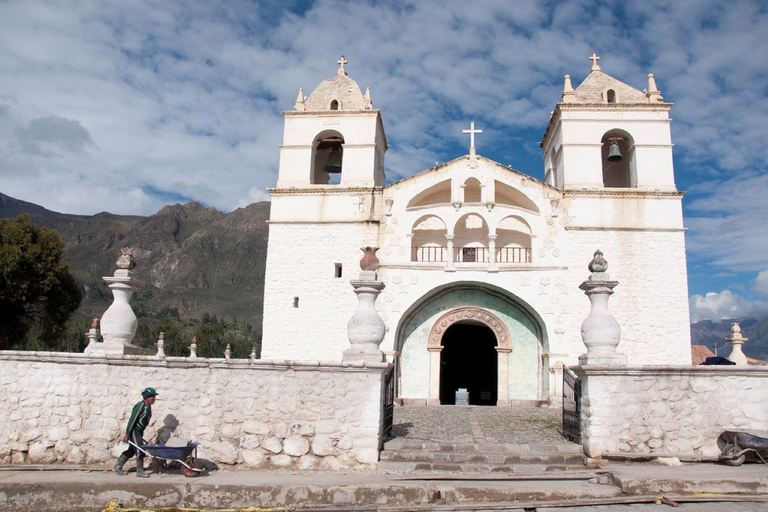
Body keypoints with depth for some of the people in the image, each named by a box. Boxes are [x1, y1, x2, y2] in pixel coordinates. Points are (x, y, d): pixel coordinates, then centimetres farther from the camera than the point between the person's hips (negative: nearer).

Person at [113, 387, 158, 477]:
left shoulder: (148, 407, 8)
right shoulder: (140, 406, -20)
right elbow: (132, 420, -21)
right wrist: (127, 434, -20)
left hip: (139, 432, 9)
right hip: (134, 431, -9)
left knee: (131, 451, 16)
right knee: (140, 451, -7)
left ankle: (118, 467, 28)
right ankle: (139, 471, 1)